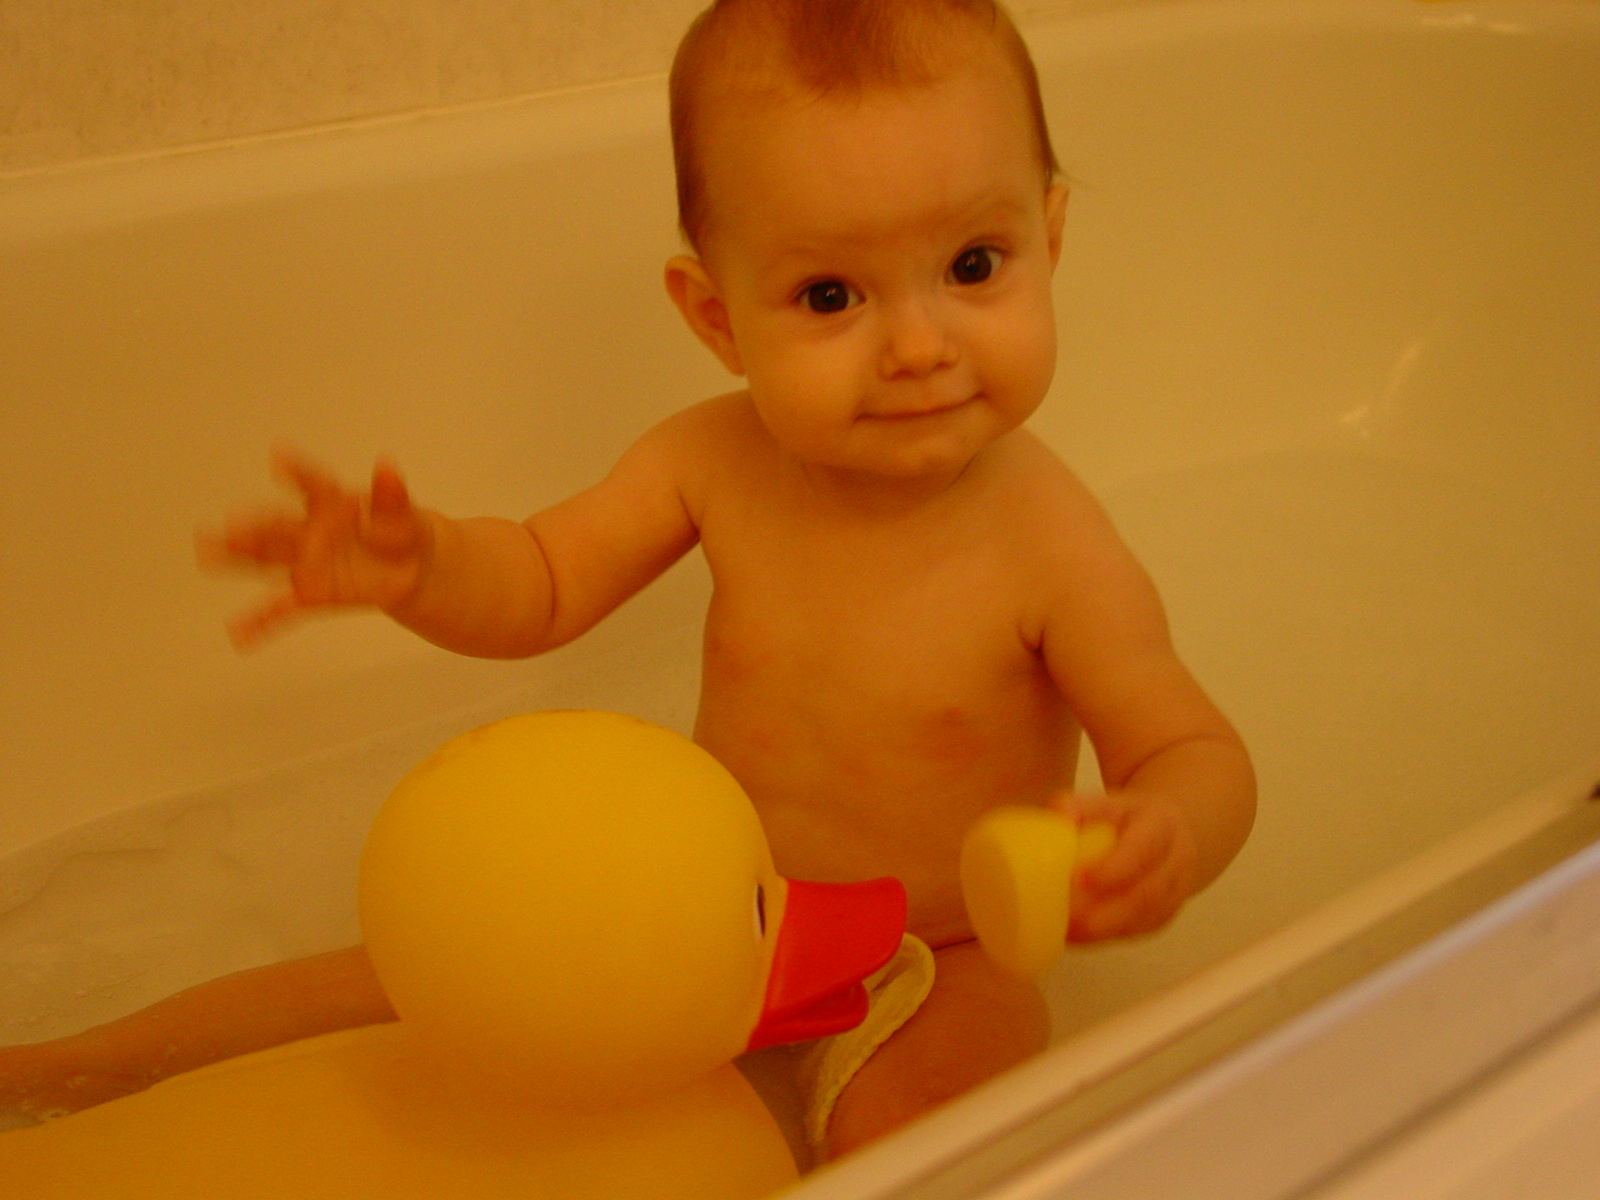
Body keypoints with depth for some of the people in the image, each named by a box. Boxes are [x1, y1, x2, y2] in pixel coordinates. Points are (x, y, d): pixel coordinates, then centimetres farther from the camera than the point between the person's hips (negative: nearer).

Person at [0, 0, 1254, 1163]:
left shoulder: (1051, 546, -27)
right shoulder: (714, 464, -15)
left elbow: (1200, 750, -19)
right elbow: (542, 582, -3)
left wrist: (1168, 831, -44)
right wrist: (417, 564, -25)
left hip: (937, 966, -3)